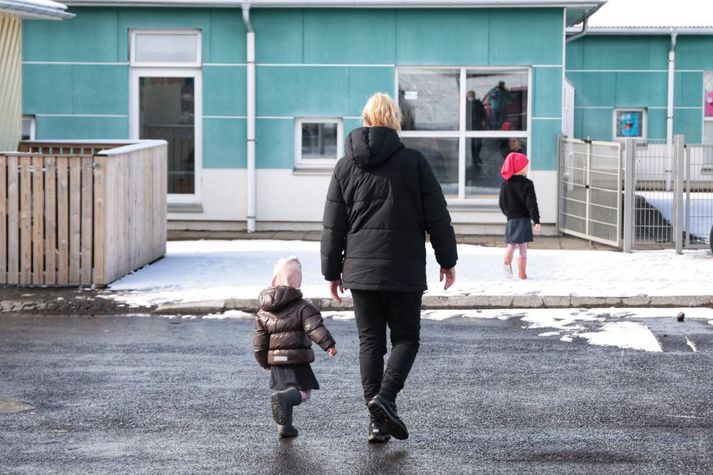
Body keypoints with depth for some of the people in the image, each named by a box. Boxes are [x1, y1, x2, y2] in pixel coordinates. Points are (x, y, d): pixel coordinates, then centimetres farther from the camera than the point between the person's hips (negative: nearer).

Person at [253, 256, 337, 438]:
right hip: (297, 359, -5)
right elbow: (315, 327, -19)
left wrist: (264, 362, 20)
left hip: (275, 361, 5)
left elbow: (259, 341, 10)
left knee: (281, 389, 18)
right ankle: (284, 397, -32)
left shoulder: (263, 311, 9)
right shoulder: (302, 307, -5)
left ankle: (284, 426, 10)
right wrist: (328, 344, -19)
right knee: (302, 391, -1)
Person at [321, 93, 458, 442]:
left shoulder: (345, 166, 4)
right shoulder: (413, 161, -4)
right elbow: (437, 217, -3)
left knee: (370, 341, 8)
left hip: (360, 270, 3)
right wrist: (447, 260, 7)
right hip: (405, 270, -3)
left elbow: (332, 226, 6)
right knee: (406, 338, 9)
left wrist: (332, 271, 14)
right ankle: (384, 397, -15)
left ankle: (377, 422, 4)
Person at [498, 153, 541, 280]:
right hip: (524, 219, -4)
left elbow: (502, 203, 11)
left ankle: (507, 260, -22)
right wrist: (536, 220, -11)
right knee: (522, 247, 0)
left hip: (511, 219, 4)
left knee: (511, 244, 10)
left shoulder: (505, 184, 6)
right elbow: (531, 203, -13)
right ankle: (522, 273, 0)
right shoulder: (527, 184, -9)